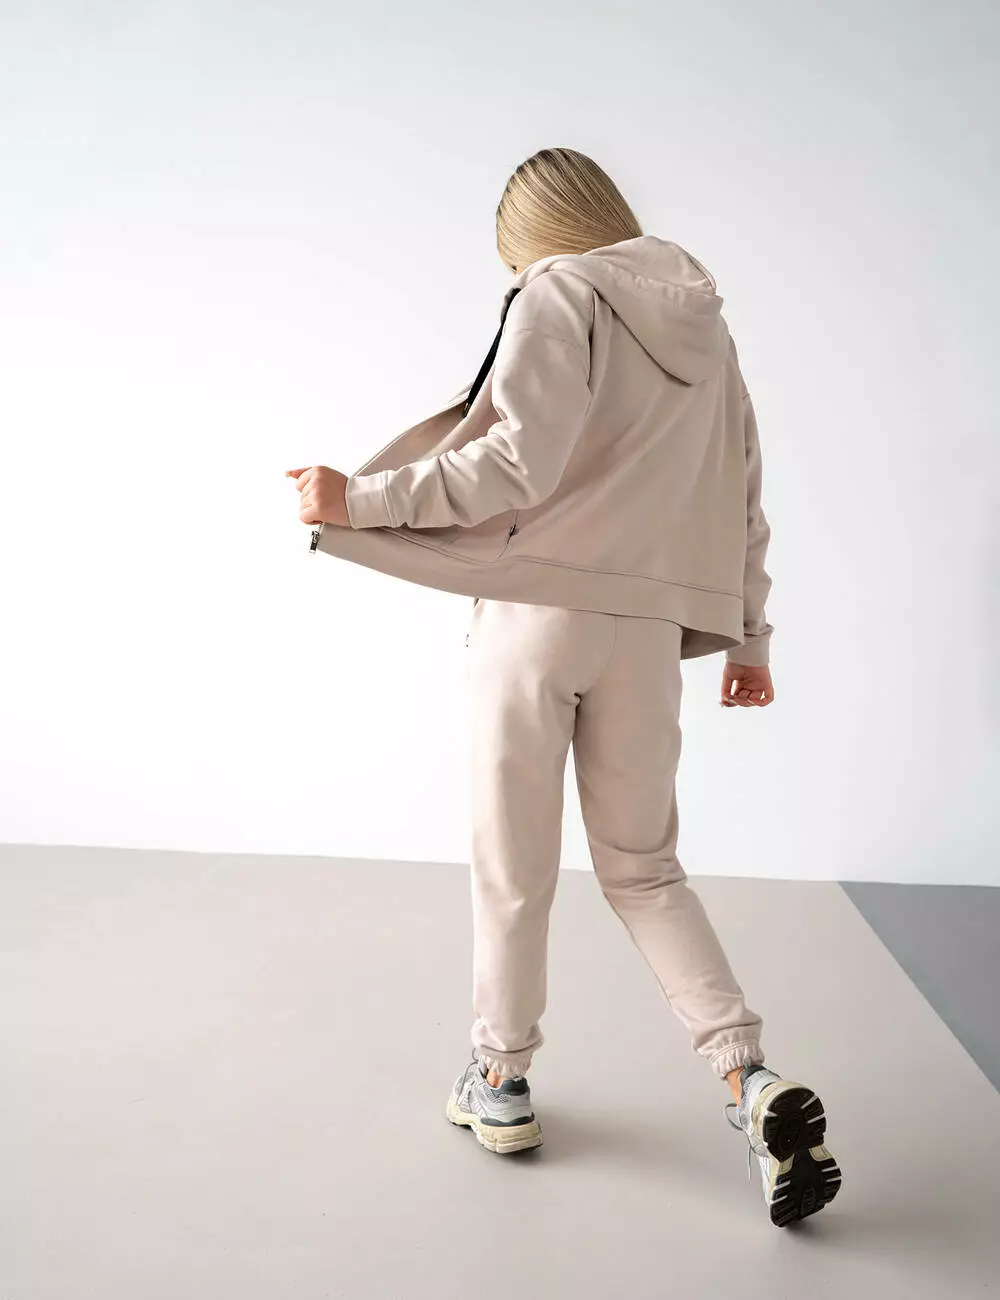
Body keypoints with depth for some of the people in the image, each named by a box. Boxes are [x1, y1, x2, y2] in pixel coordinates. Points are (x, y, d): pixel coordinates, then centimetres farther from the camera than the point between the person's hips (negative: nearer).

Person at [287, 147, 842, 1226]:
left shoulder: (559, 294, -4)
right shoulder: (701, 319, 16)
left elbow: (516, 462, -18)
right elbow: (742, 497, 17)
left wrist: (358, 500, -14)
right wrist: (750, 635, 23)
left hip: (533, 615, -5)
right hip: (647, 629, 6)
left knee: (513, 870, 9)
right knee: (643, 868, 15)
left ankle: (500, 1080, 24)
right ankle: (752, 1077, 3)